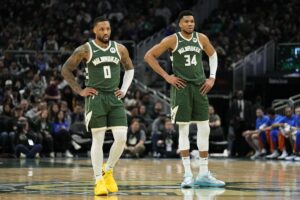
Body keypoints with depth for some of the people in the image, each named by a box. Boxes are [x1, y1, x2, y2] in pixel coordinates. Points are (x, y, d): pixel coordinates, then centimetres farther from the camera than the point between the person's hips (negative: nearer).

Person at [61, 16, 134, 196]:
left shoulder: (120, 49, 6)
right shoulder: (85, 50, -5)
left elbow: (130, 68, 22)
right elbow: (66, 70, 3)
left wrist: (124, 89, 10)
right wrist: (79, 91, -1)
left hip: (115, 98, 4)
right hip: (95, 98, -3)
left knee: (121, 138, -6)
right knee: (98, 139, -5)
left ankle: (108, 171, 16)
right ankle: (99, 180, 0)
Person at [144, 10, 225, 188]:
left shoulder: (201, 38, 5)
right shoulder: (172, 40, -7)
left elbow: (213, 55, 22)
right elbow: (149, 56, -5)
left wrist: (212, 77, 10)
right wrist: (166, 76, -8)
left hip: (199, 87, 4)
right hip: (181, 88, -4)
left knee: (204, 130, 2)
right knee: (184, 131, -4)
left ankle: (204, 174, 8)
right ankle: (188, 175, -1)